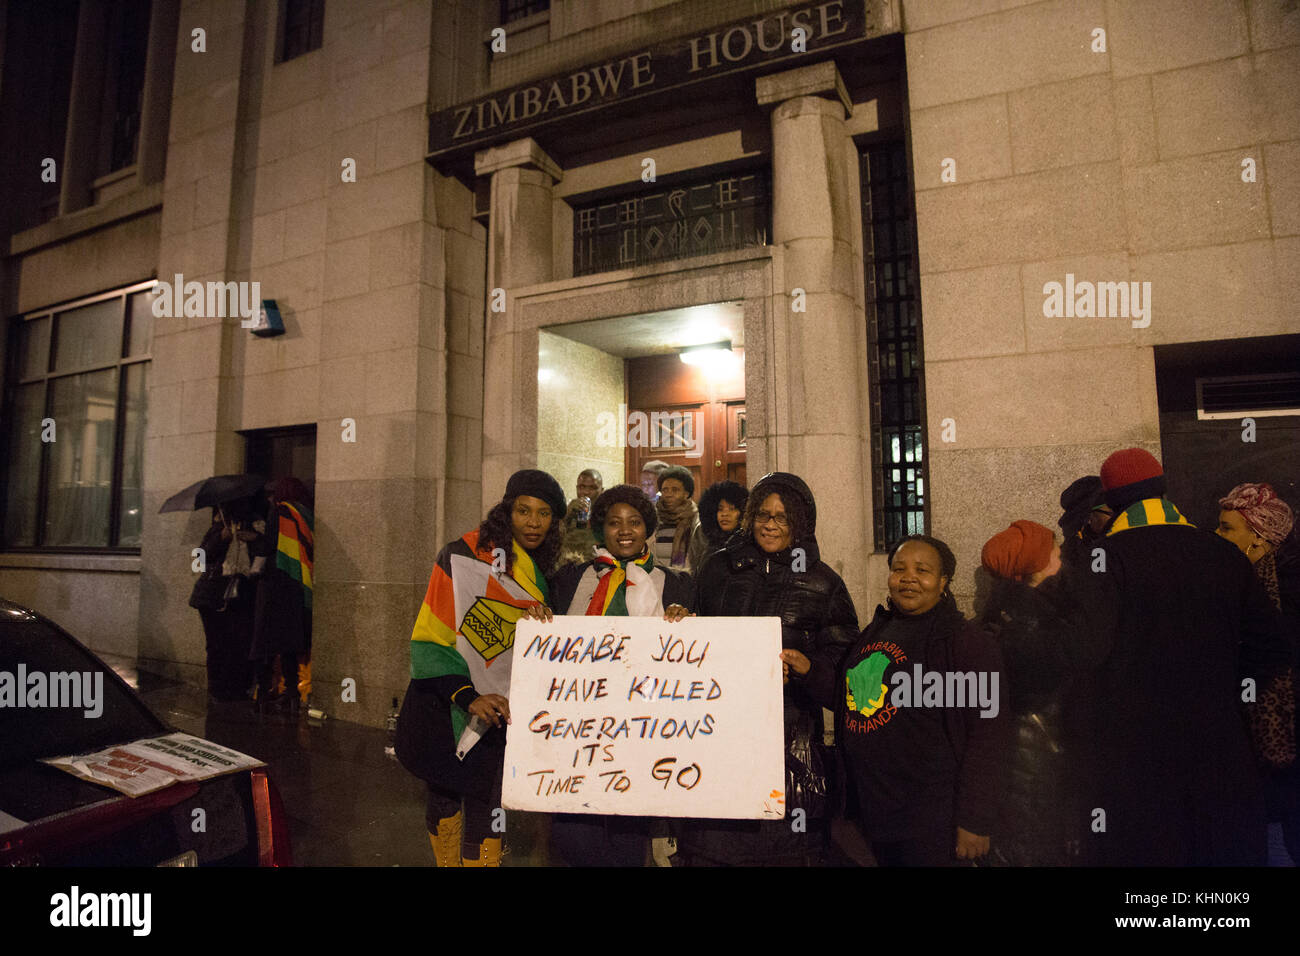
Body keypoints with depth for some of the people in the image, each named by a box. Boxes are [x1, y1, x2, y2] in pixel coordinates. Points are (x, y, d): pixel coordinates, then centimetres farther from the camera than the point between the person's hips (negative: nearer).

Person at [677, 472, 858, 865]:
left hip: (791, 726, -1)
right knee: (710, 835, 0)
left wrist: (803, 666, -10)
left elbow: (841, 656, 5)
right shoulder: (718, 568, 12)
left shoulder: (823, 582, 6)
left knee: (783, 841, -1)